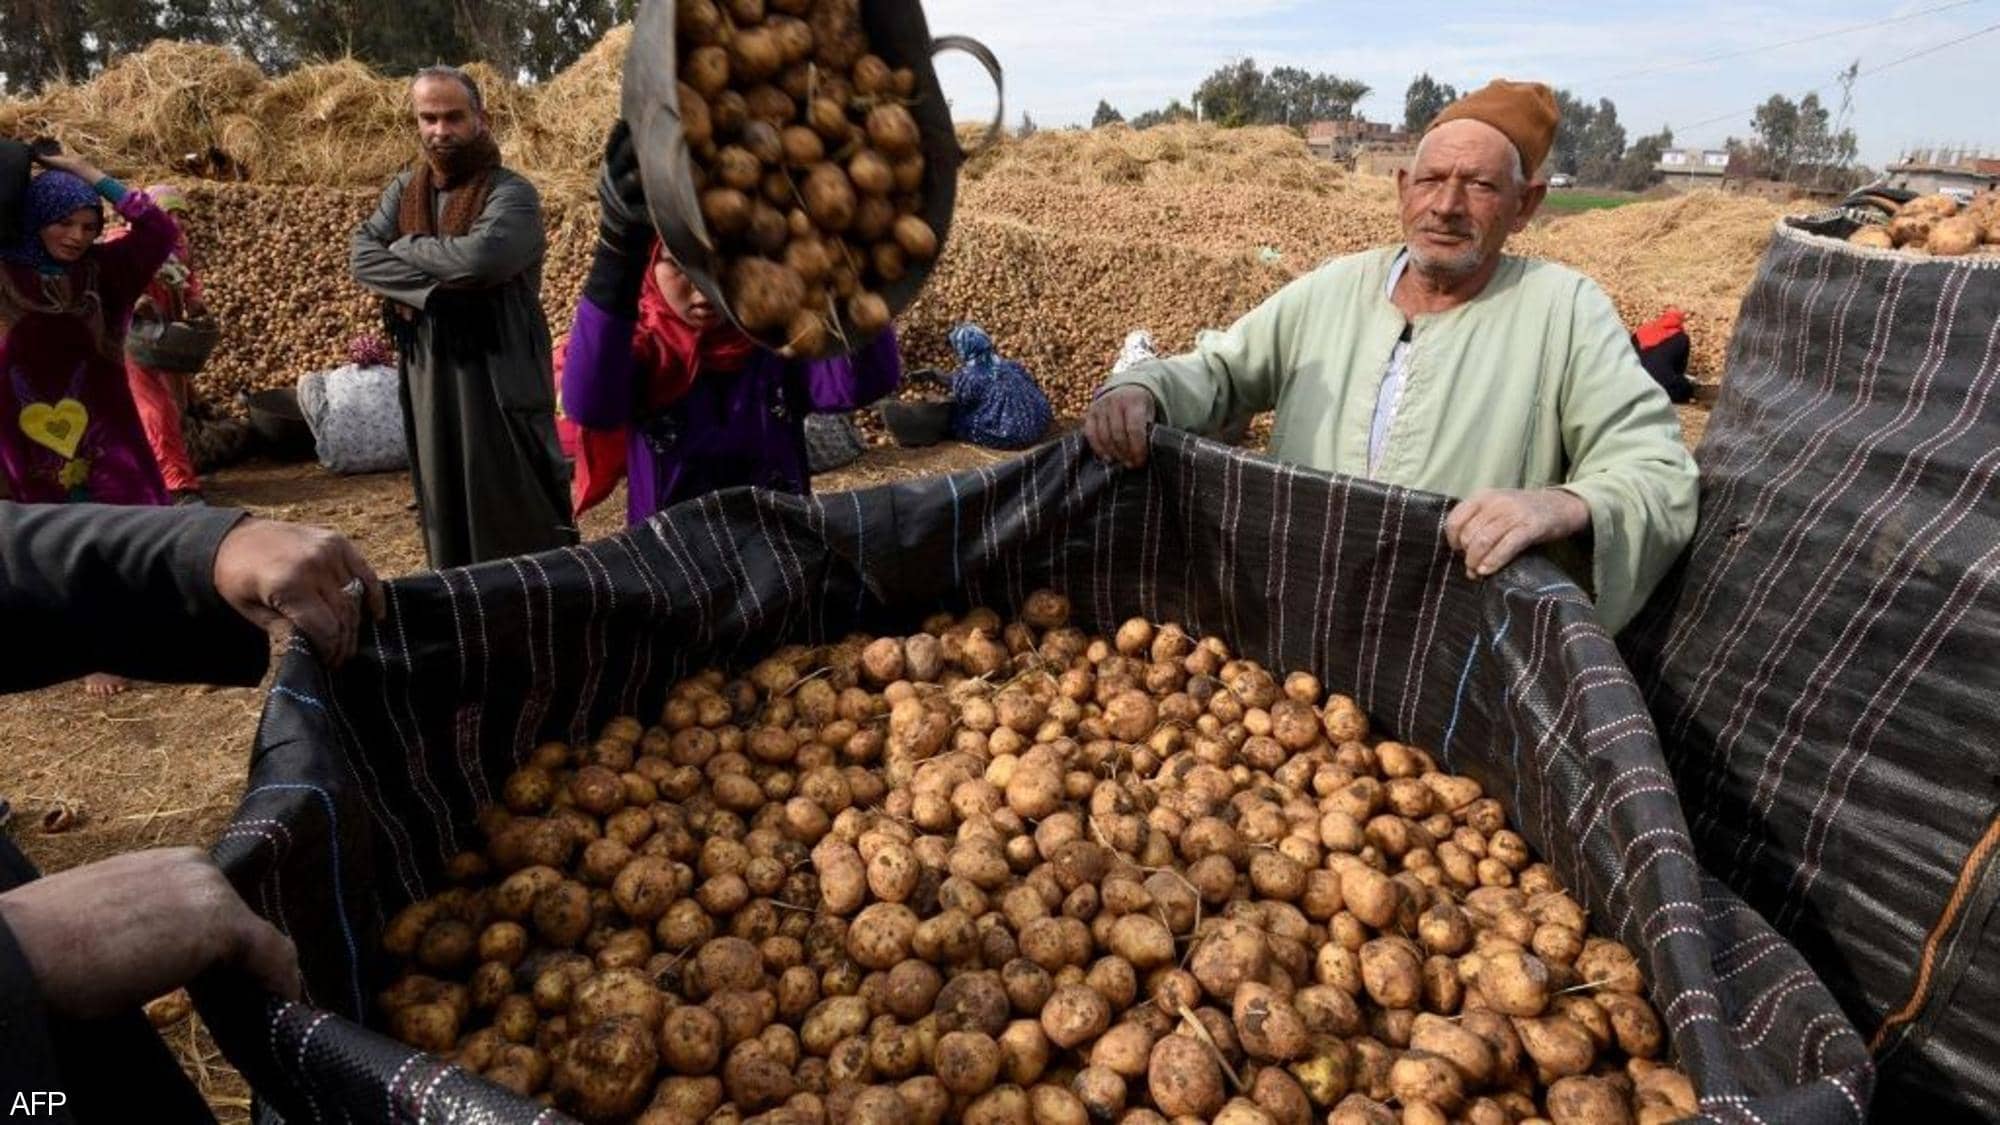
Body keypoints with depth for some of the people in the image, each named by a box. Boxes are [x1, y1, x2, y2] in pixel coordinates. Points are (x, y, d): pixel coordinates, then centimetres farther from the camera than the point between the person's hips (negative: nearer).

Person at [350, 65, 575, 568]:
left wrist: (405, 246, -6)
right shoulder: (403, 190, 12)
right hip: (428, 377, 6)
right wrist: (434, 289, -15)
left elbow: (482, 256, -23)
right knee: (445, 507, 12)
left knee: (518, 515, -2)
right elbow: (363, 258, 1)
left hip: (499, 377, -5)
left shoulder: (511, 193, -6)